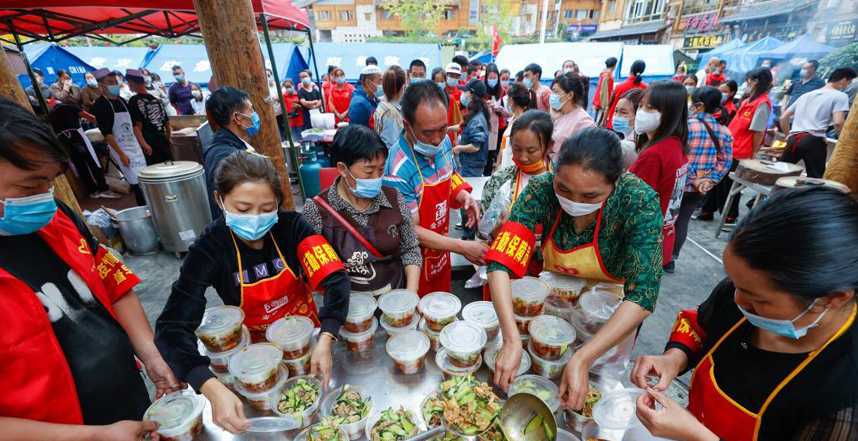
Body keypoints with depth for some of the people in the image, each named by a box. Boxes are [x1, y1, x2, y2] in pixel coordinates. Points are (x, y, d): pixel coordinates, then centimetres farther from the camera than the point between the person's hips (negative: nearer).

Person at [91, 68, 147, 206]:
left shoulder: (122, 101, 11)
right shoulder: (99, 105, -8)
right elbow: (106, 133, -13)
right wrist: (121, 154, -18)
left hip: (135, 146, 6)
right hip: (120, 149, -6)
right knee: (137, 183, -10)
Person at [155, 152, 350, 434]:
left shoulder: (291, 226, -16)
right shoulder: (209, 250, -17)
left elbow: (335, 280, -22)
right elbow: (172, 327, -23)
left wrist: (325, 340, -36)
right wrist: (212, 388, -38)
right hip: (256, 348, 0)